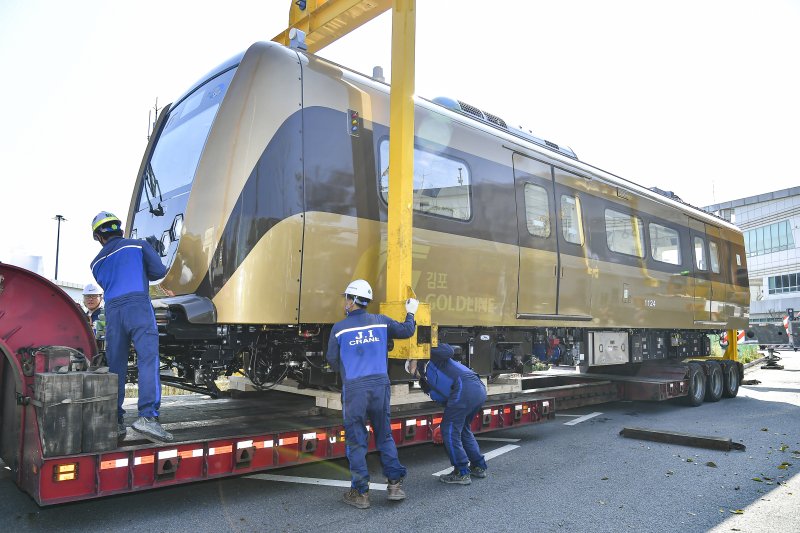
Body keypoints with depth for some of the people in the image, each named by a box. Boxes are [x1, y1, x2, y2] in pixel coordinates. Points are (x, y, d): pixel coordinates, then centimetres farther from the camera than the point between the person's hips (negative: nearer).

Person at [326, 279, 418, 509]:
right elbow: (407, 331, 17)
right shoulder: (381, 321, 3)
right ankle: (395, 484, 18)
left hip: (354, 389, -3)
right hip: (380, 386, 3)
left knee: (356, 441, 8)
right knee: (385, 437, 16)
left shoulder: (339, 328, -3)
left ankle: (361, 492, 12)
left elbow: (333, 361, 5)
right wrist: (410, 313, 36)